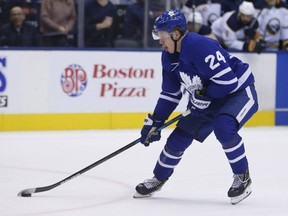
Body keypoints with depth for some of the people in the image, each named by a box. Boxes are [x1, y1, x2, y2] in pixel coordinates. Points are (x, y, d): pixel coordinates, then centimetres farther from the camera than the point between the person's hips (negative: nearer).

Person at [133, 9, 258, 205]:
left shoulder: (200, 46, -30)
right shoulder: (169, 57, -1)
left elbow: (228, 80, -32)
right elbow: (170, 94, 8)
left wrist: (202, 96, -21)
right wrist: (154, 122, 4)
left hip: (239, 92, -9)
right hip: (209, 100, 9)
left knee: (223, 127, -35)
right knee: (179, 137, 5)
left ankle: (242, 177, -15)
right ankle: (158, 179, 27)